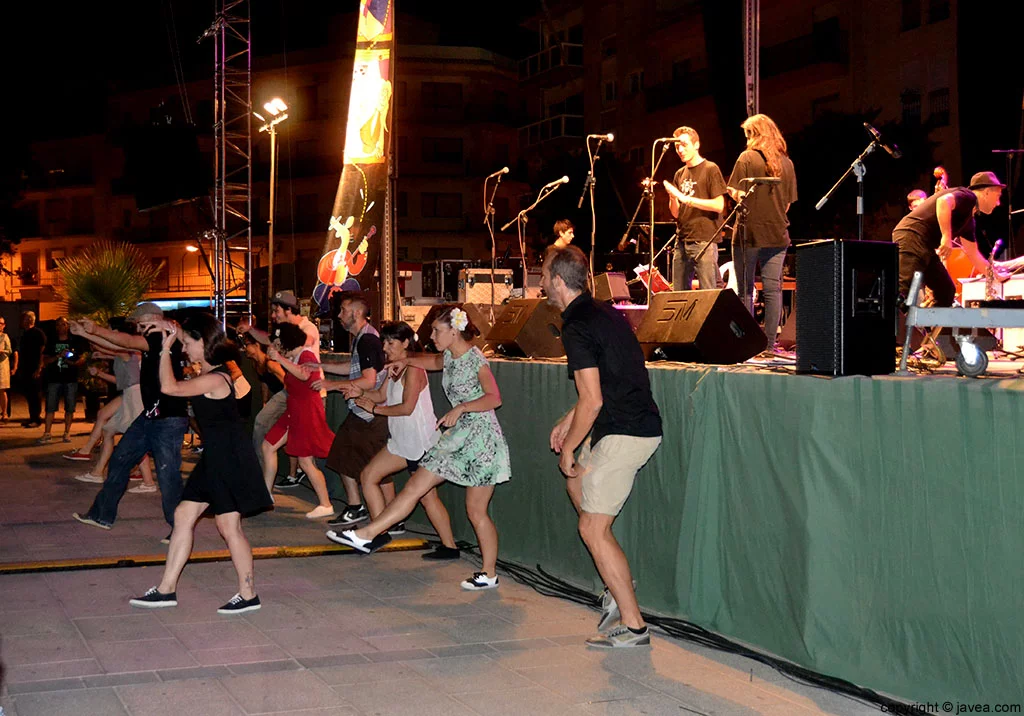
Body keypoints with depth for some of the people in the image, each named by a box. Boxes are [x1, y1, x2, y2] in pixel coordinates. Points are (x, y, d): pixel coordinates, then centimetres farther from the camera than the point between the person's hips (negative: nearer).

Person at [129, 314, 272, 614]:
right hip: (216, 455, 11)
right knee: (184, 515, 12)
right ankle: (166, 589, 19)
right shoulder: (211, 373, 9)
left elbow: (169, 387, -27)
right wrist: (178, 334, 17)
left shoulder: (214, 379, -21)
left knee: (229, 525, -3)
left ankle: (248, 595, 9)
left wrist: (166, 349, -18)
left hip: (229, 457, -11)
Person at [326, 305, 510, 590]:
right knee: (415, 486, 3)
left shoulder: (475, 359, -14)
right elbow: (432, 361, 36)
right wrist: (407, 361, 22)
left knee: (476, 512, -4)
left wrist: (461, 407, -30)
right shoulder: (450, 357, 10)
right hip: (458, 437, 8)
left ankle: (489, 574, 6)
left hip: (482, 438, -8)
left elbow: (494, 398, -25)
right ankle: (367, 535, 3)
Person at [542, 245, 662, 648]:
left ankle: (632, 625, 1)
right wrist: (569, 421, 25)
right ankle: (617, 587, 26)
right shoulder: (604, 313, 13)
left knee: (593, 528, -3)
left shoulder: (577, 328, -17)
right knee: (577, 484, 28)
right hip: (641, 426, 10)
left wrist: (568, 449, -8)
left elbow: (592, 401, -21)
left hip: (622, 434, -10)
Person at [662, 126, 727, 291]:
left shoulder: (711, 169, -1)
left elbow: (719, 205, -10)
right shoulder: (680, 174, 17)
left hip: (704, 241, -7)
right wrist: (672, 197, -5)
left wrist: (687, 199, -15)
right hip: (682, 241, 7)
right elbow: (676, 213, 16)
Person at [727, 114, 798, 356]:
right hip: (777, 234, 4)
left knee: (745, 290, 3)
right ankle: (770, 343, 2)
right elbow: (788, 202, 12)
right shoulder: (787, 163, 8)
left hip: (749, 233, -4)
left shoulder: (747, 158, -6)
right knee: (773, 289, 3)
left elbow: (738, 194, -11)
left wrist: (733, 192, 9)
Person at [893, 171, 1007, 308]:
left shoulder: (968, 220, 24)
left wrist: (997, 275, 39)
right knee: (903, 289, -21)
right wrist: (946, 236, -29)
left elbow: (974, 255, 33)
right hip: (912, 236, -10)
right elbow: (944, 201, -27)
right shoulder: (967, 196, -4)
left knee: (946, 290, 11)